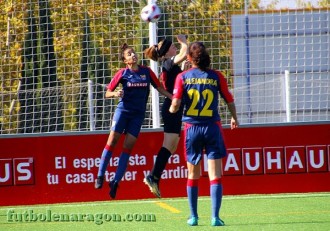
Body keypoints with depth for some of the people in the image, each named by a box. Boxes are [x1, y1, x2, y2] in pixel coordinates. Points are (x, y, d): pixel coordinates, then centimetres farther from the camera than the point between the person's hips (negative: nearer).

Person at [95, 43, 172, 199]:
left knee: (128, 147, -3)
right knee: (112, 141, -8)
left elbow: (159, 88, 12)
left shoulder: (147, 72, 3)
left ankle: (116, 181, 0)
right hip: (123, 110, -1)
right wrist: (115, 94, -21)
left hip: (138, 114, 1)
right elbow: (107, 93, 0)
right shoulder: (122, 73, -2)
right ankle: (100, 175, -3)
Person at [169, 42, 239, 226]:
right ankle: (215, 217, -11)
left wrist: (171, 110, 15)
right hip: (212, 127, -1)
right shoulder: (216, 76, -2)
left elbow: (175, 104, -9)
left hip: (192, 128, 1)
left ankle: (193, 216, 19)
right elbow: (230, 101, 5)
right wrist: (235, 118, 25)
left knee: (193, 175, 14)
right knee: (215, 175, -1)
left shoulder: (183, 77, -2)